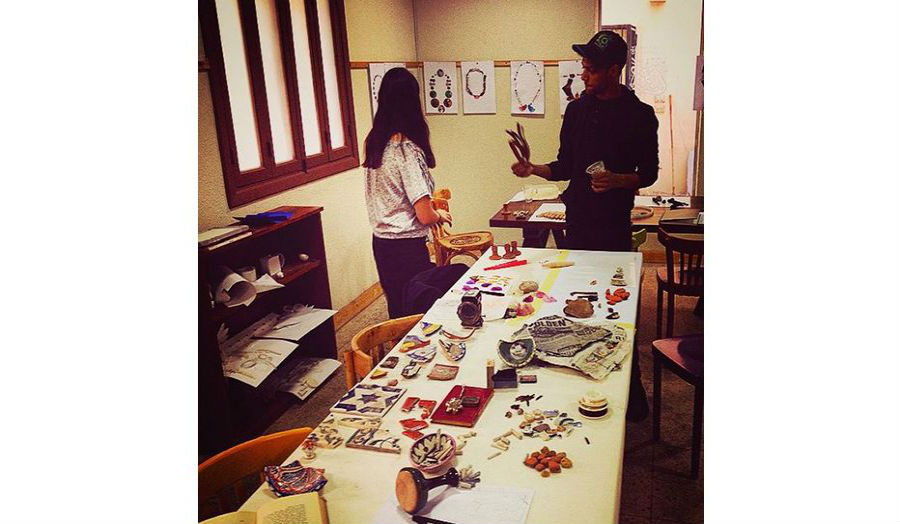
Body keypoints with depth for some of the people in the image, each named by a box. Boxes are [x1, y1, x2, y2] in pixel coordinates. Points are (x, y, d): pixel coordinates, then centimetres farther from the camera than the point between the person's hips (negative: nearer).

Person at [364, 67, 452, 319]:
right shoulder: (407, 149, -20)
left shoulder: (374, 144, 3)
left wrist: (430, 204, 19)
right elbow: (425, 215, -19)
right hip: (406, 246, -8)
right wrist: (441, 215, 2)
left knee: (397, 310, 20)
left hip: (380, 240, 8)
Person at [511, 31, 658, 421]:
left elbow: (649, 173, -1)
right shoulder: (577, 110, 9)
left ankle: (633, 393, 13)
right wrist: (535, 169, -4)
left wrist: (618, 180, -20)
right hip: (578, 222, 5)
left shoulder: (640, 115, -4)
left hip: (614, 226, -5)